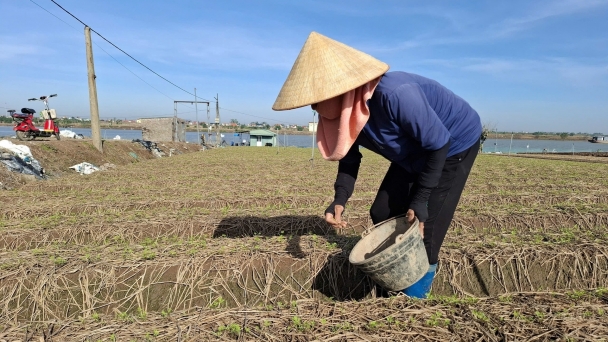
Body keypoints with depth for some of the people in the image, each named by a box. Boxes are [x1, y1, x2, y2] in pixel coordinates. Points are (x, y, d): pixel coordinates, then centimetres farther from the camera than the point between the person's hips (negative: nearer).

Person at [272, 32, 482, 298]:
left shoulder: (394, 94, -41)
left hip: (454, 144, -7)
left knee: (426, 223, -9)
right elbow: (349, 159, -4)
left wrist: (421, 199, -26)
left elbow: (438, 143, -29)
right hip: (414, 153, 7)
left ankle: (414, 295, 14)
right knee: (382, 214, 6)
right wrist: (340, 199, -20)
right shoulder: (342, 111, -17)